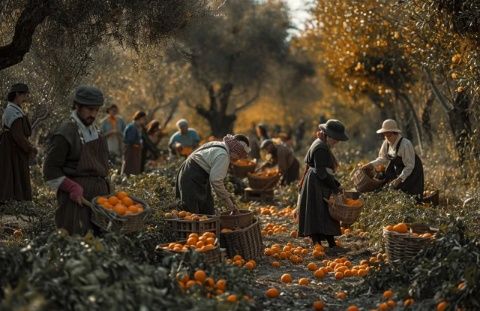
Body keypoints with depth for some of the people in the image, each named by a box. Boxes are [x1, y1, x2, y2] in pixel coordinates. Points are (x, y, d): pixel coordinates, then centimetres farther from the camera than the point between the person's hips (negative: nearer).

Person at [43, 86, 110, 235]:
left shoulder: (94, 131, 15)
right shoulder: (64, 133, -9)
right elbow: (50, 171, -9)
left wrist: (105, 188, 12)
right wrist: (72, 188, -18)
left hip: (98, 194, 7)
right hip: (77, 196, -7)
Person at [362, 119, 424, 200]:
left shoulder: (405, 144, -30)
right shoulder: (387, 143, -8)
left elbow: (409, 166, -27)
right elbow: (383, 158, 7)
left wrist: (399, 179, -34)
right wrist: (371, 164, -8)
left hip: (411, 171, -7)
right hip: (397, 170, 7)